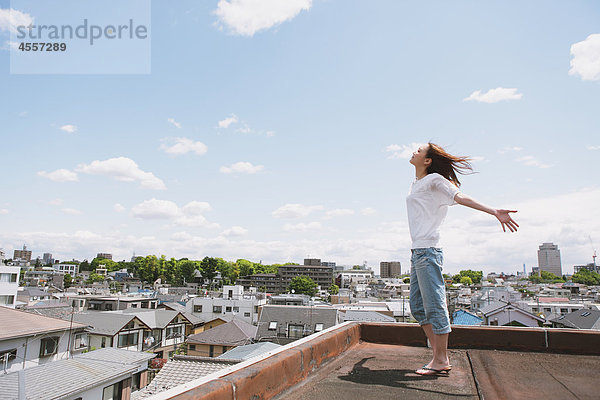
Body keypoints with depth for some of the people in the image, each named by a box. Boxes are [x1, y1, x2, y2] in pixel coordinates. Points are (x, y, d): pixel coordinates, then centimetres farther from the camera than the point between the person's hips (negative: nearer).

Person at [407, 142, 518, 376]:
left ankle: (441, 360, 3)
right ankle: (438, 355, 18)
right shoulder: (416, 184, 22)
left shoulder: (434, 179, -1)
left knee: (434, 306, -5)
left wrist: (494, 211, -25)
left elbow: (460, 197, -13)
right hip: (417, 251, 9)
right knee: (417, 306, 10)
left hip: (427, 251, -9)